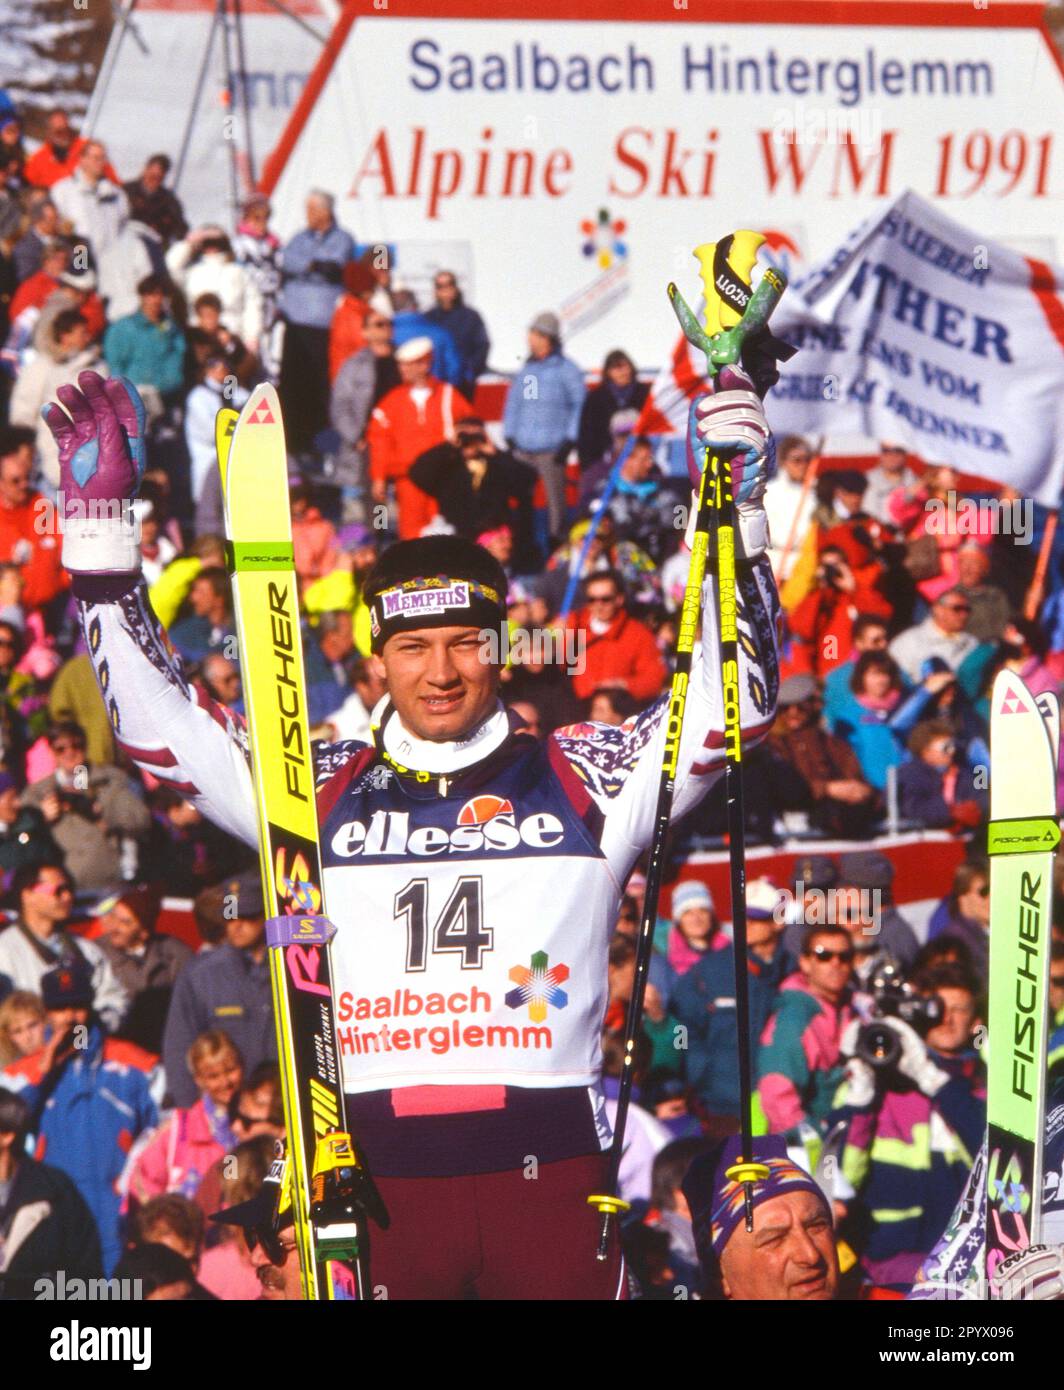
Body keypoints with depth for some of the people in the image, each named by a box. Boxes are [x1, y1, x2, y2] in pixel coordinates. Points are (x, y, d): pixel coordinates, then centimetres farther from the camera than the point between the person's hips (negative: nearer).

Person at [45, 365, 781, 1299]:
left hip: (549, 1174, -1)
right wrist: (102, 526, 10)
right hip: (371, 1177, 1)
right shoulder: (318, 791, 13)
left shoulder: (586, 779, 9)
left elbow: (736, 701, 7)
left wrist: (736, 505, 0)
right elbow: (155, 721, 15)